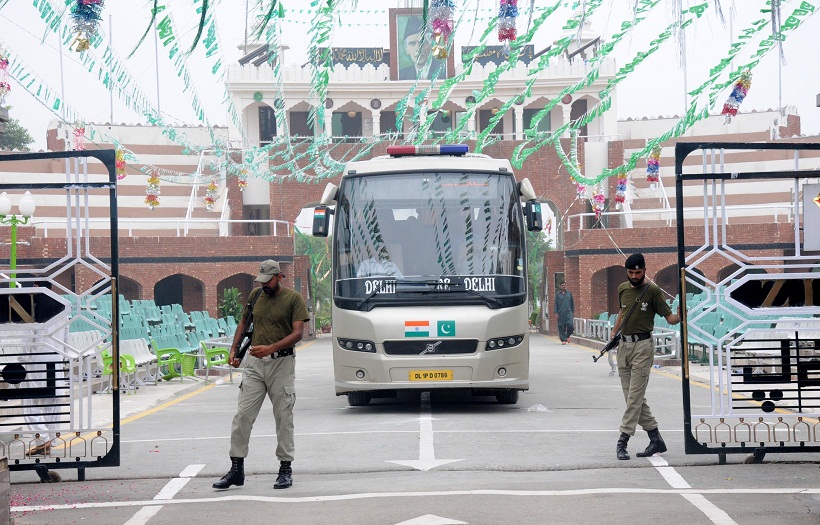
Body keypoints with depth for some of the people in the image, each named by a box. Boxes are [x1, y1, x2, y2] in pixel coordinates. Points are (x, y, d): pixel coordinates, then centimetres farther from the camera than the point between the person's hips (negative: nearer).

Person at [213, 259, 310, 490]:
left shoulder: (294, 299, -5)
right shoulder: (256, 295, 10)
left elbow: (297, 333, -13)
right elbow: (243, 322, 22)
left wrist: (271, 348, -25)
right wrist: (234, 350, 9)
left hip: (282, 362, -4)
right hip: (255, 362, 4)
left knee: (283, 417, 2)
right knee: (242, 415, -1)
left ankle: (285, 469, 10)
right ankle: (236, 469, 3)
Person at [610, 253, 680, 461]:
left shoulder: (652, 290, -5)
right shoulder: (623, 289, 12)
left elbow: (669, 317, -8)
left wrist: (680, 316, -28)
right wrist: (614, 333, 24)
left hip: (642, 345, -7)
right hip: (623, 345, 7)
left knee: (635, 396, -10)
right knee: (633, 397, 7)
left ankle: (622, 441, -13)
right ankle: (656, 439, 13)